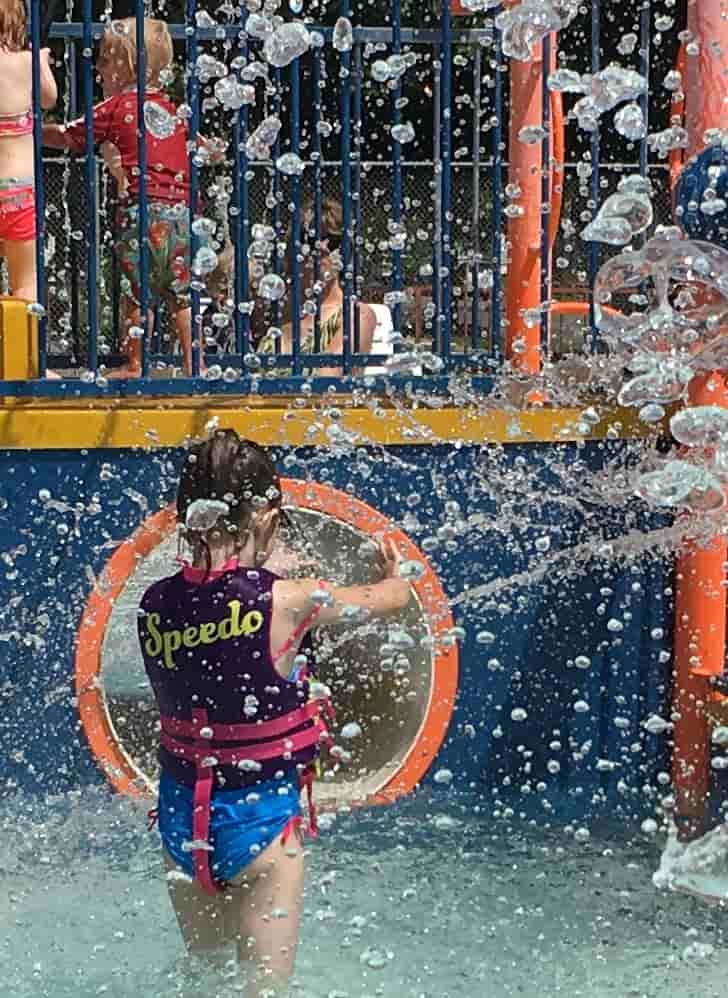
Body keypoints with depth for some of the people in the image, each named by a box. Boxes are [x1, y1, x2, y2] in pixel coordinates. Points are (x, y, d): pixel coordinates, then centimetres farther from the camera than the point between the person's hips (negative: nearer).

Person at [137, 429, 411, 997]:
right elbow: (393, 598, -3)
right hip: (258, 812, -5)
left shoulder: (155, 604, -9)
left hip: (179, 809, 5)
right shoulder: (286, 602, -21)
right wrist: (395, 575, 20)